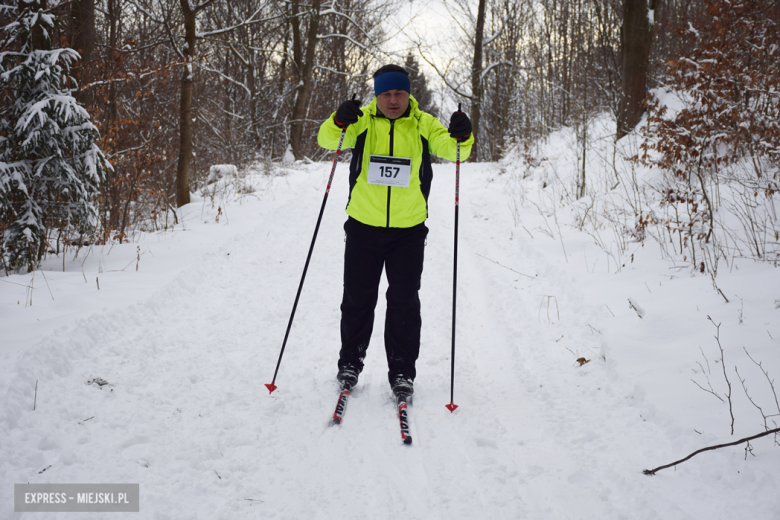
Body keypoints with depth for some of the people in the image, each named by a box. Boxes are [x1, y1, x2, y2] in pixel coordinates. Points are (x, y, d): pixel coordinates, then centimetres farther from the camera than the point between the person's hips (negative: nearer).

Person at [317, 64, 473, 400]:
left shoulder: (423, 124, 0)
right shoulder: (362, 121, -1)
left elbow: (450, 148, -13)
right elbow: (328, 140, -15)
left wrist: (461, 137, -35)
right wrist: (340, 122, -36)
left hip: (409, 230, 0)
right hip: (363, 227, 0)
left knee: (405, 302, 3)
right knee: (358, 299, 11)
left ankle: (402, 371, 15)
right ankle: (350, 363, 29)